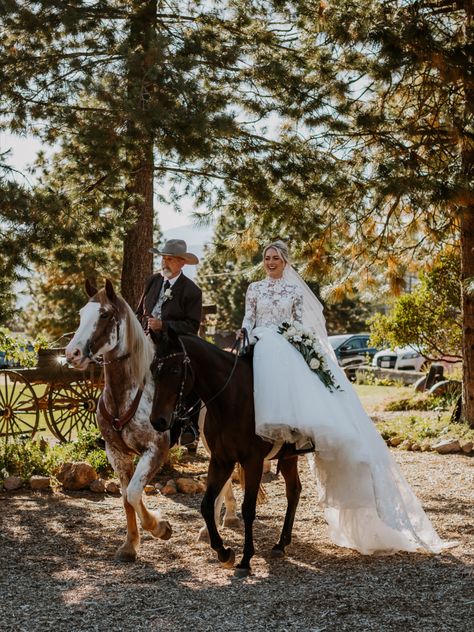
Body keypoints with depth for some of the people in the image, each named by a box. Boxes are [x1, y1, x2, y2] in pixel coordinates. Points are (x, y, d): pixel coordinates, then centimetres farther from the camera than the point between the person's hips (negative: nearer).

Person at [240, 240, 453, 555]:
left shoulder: (295, 290, 17)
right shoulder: (255, 289, 18)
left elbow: (300, 324, 11)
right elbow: (248, 320, 12)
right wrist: (246, 336, -9)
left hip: (288, 350, 1)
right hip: (261, 348, -1)